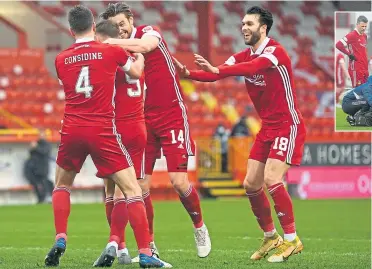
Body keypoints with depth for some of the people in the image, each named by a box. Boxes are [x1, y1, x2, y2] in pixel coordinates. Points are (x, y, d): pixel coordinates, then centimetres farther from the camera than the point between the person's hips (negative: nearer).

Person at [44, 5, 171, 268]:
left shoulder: (61, 60, 8)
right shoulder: (111, 51, 0)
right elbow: (136, 72, 18)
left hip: (72, 129, 3)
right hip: (103, 131, -3)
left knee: (62, 184, 26)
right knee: (132, 189, -1)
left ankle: (60, 241, 12)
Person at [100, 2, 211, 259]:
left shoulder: (149, 32, -6)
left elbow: (144, 46, -30)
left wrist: (111, 42, -30)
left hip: (172, 115, -4)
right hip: (143, 120, 4)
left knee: (179, 181, -10)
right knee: (141, 186, -3)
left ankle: (200, 227, 16)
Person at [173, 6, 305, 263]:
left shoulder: (275, 51, -18)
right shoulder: (243, 57, 4)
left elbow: (252, 67, -38)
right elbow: (216, 74, -8)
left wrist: (216, 69, -50)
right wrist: (188, 73, -26)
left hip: (288, 125, -8)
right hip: (267, 127, 8)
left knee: (272, 180, -20)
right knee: (251, 184, 5)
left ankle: (291, 240, -9)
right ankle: (270, 237, 21)